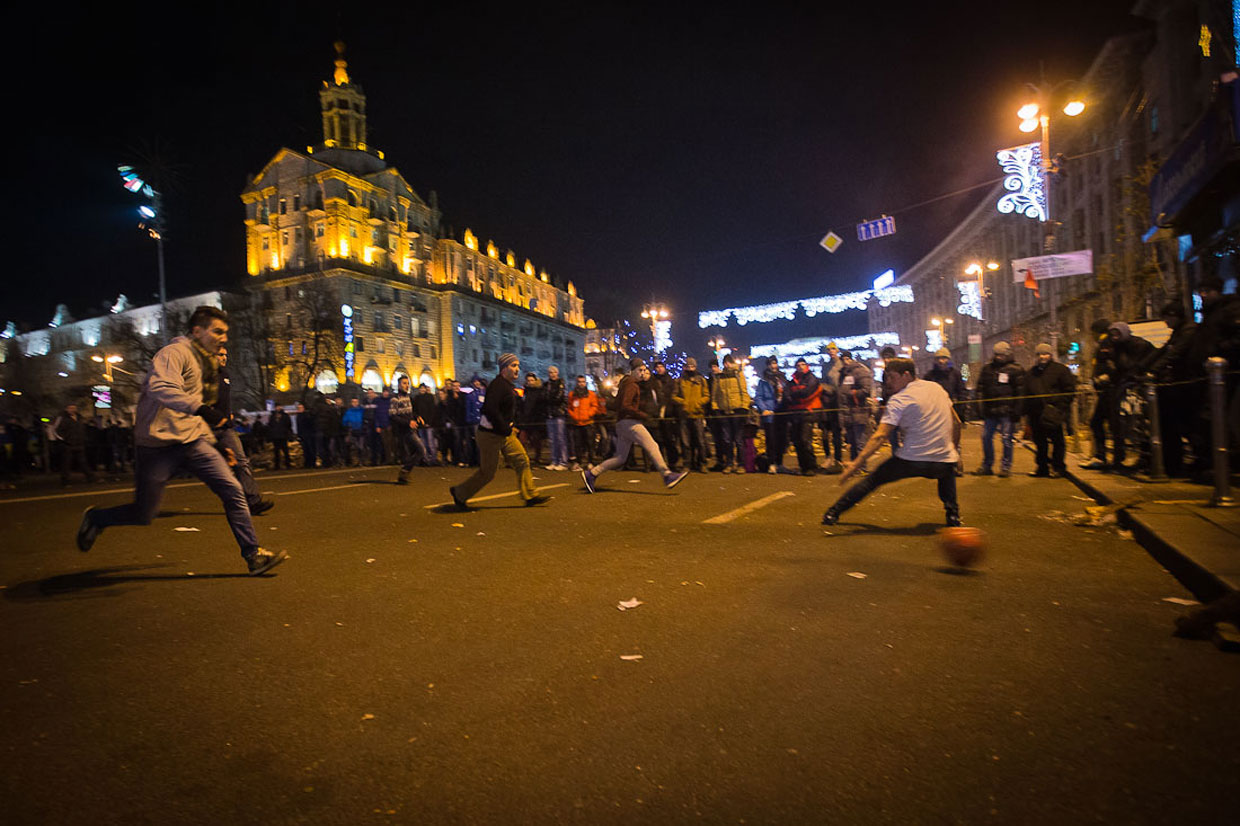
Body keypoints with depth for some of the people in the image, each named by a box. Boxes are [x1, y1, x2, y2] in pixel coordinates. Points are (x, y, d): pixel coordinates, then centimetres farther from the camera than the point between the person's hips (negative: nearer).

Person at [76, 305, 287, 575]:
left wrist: (213, 442, 24)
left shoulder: (203, 361, 17)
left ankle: (253, 555, -6)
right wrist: (199, 408, -44)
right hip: (159, 443, -7)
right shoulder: (175, 352, -10)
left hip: (192, 441, 7)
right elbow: (159, 387, -31)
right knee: (143, 514, 5)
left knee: (232, 490, -8)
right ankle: (95, 518, 37)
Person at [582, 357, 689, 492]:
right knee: (652, 446, -16)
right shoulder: (631, 385, -8)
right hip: (629, 422, -10)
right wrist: (643, 415, -16)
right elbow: (625, 406, -19)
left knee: (620, 458, 10)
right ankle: (667, 475, -23)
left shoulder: (626, 382, 22)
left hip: (622, 424, 10)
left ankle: (591, 473, 10)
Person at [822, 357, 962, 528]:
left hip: (910, 461, -5)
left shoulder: (897, 400, -8)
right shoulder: (936, 387, 10)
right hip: (942, 464, 5)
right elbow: (956, 423, 17)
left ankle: (832, 513, 10)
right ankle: (952, 512, 24)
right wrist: (953, 449, 31)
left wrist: (856, 463, -20)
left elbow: (880, 437, -17)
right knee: (947, 472, 39)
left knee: (872, 480, 9)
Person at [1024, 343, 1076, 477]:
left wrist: (1061, 406, -10)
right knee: (1040, 442, 9)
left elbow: (1070, 389, -1)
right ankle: (1042, 467, 17)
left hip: (1053, 412, -5)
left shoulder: (1060, 369, 2)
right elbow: (1027, 393, 19)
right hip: (1036, 413, 5)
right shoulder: (1032, 372, 17)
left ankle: (1058, 467, 7)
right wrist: (1028, 410, 11)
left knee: (1056, 441, -1)